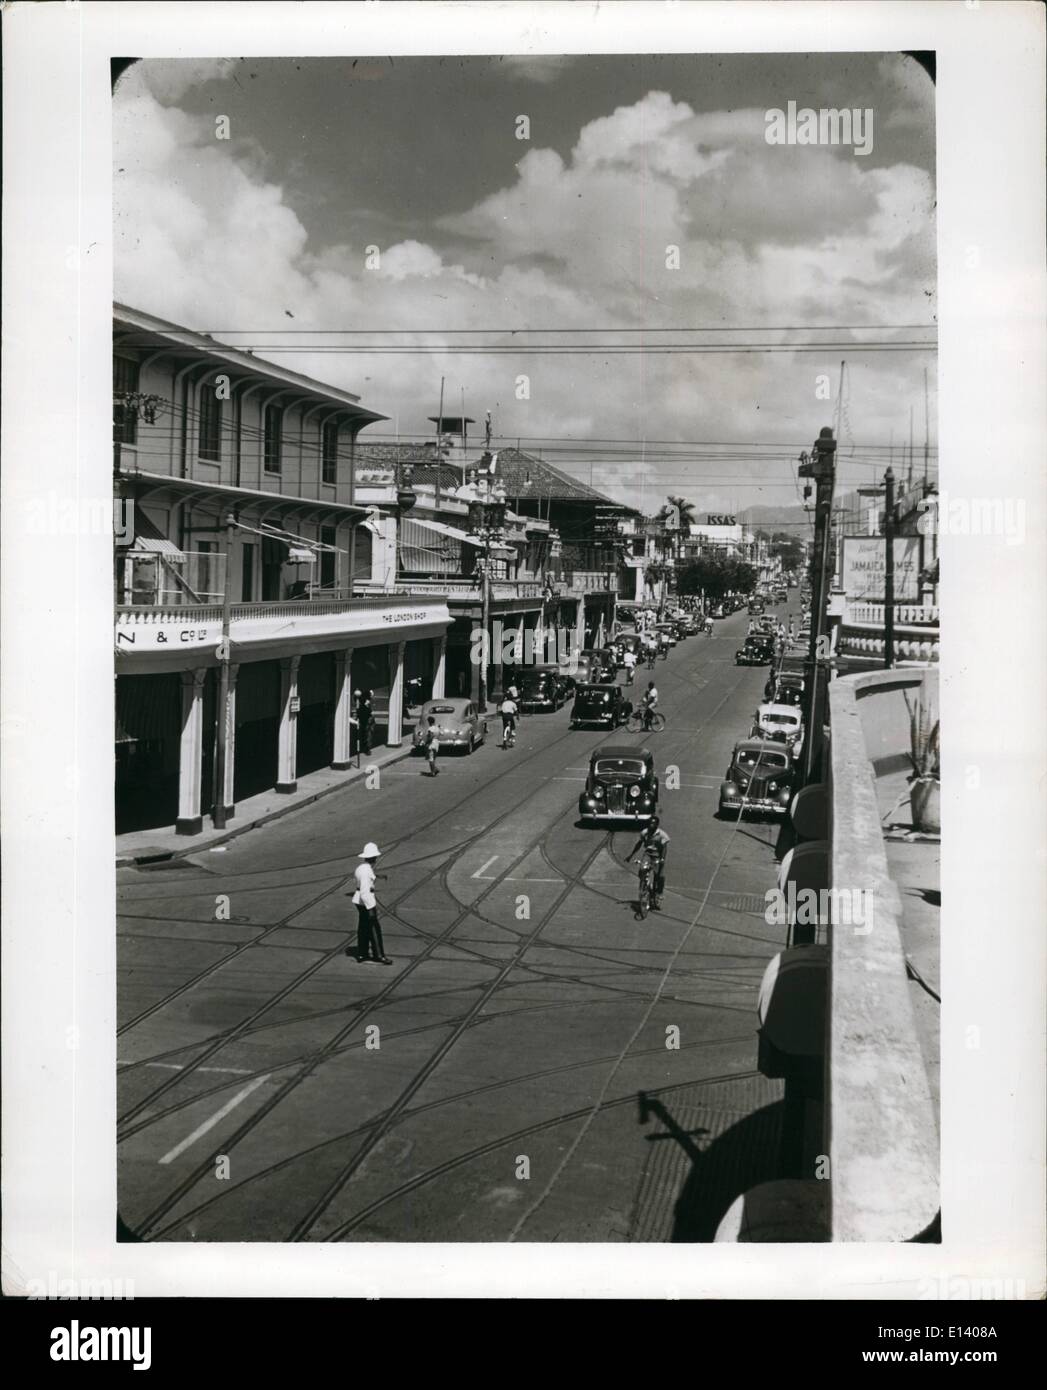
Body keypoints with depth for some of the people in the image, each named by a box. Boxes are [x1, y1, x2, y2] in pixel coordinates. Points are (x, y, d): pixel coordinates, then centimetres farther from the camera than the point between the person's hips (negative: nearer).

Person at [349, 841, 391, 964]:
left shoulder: (363, 866, 4)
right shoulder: (366, 872, -25)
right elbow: (364, 892, -27)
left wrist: (376, 875, 31)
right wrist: (370, 909, -25)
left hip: (360, 901, 9)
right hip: (366, 902, -9)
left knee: (363, 928, 16)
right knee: (374, 929, 0)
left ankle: (362, 954, 23)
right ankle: (379, 955, 6)